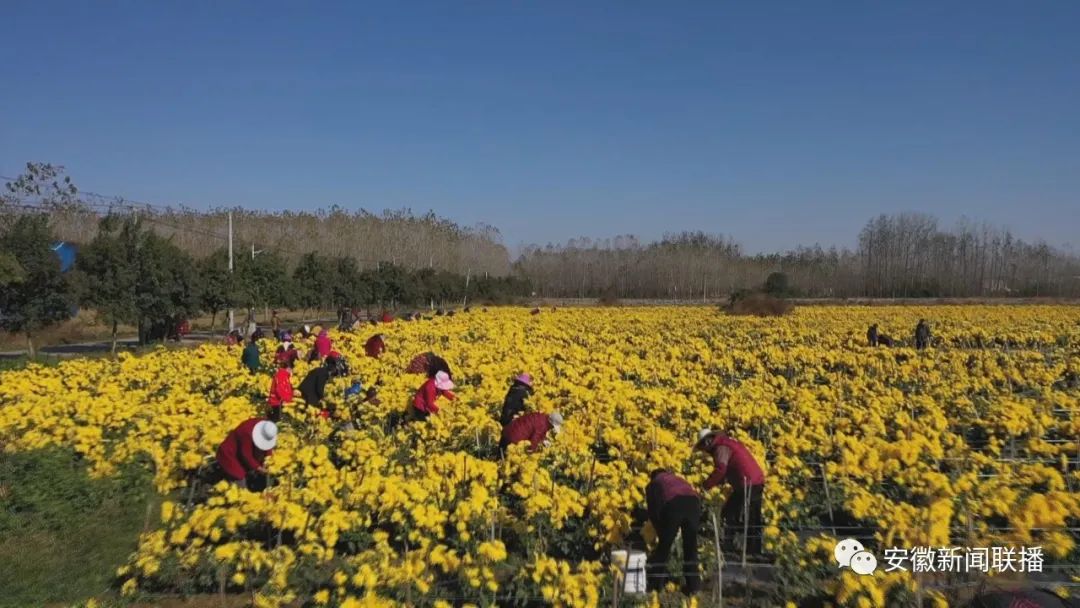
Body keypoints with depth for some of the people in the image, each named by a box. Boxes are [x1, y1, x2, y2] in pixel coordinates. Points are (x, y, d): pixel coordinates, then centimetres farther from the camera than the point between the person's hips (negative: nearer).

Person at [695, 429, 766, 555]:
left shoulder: (721, 448, -10)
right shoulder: (729, 443, 21)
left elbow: (720, 470, -24)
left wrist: (706, 487, -17)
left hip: (747, 484, -10)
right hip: (757, 482, 10)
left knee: (729, 514, -4)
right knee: (753, 520, 15)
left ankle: (727, 546, -4)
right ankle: (754, 550, 21)